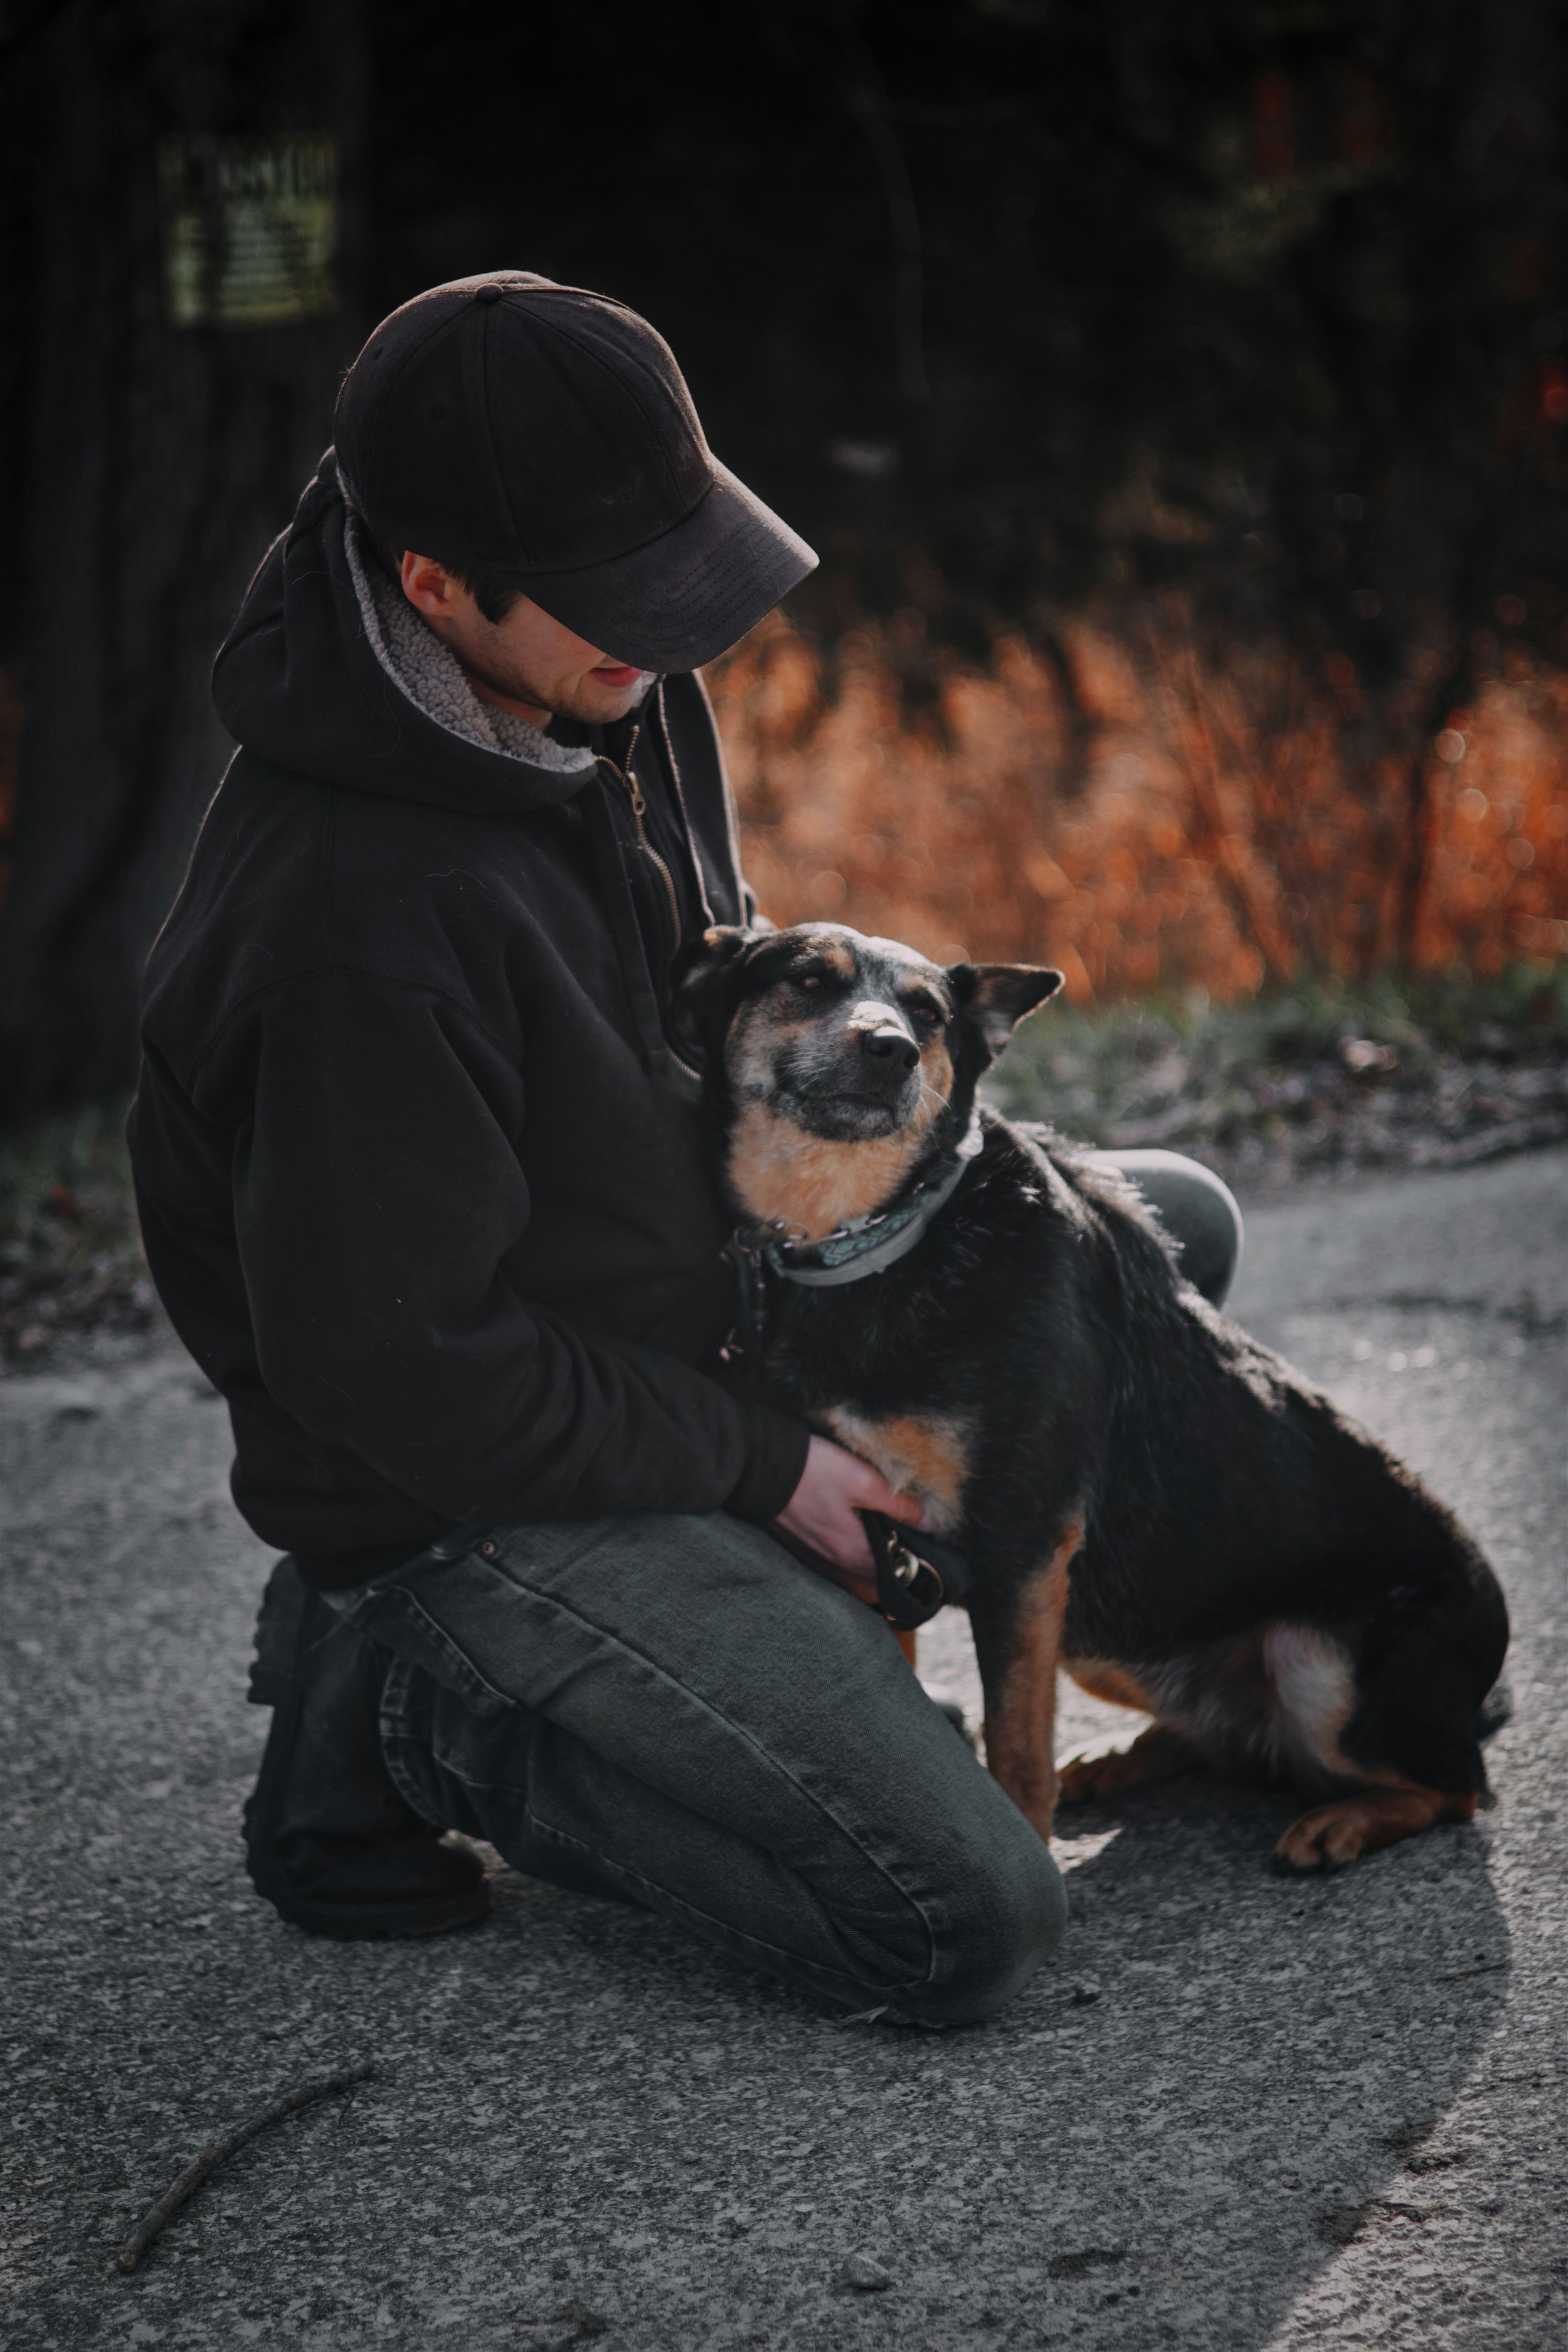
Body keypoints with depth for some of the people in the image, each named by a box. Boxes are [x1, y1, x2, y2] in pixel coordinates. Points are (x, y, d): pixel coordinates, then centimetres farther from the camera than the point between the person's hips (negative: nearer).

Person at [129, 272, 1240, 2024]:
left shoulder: (601, 681, -3)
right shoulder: (354, 925, -33)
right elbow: (394, 1364, -26)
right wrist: (756, 1465, -16)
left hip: (692, 1332, 9)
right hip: (476, 1487, -9)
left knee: (1171, 1224, 17)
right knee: (973, 1928, -18)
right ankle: (429, 1717, 1)